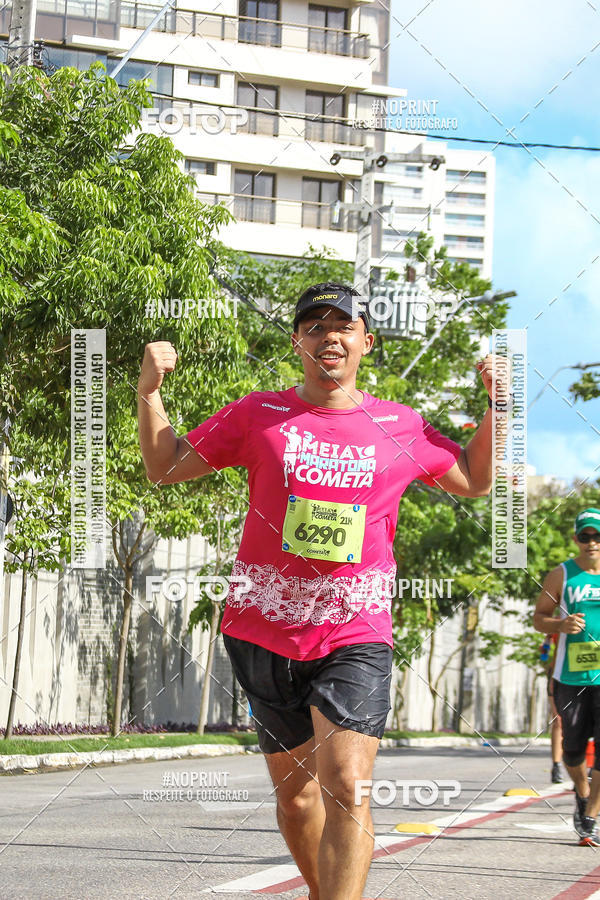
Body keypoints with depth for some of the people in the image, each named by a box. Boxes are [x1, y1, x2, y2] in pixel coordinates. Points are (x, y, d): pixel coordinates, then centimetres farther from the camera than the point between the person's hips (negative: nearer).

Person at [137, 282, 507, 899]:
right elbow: (164, 467, 11)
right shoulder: (258, 415, 4)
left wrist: (497, 407, 7)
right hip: (266, 632, 1)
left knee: (345, 792, -17)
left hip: (357, 636, -1)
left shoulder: (401, 428, 6)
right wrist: (149, 392, -3)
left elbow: (473, 480, 21)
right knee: (295, 790, 12)